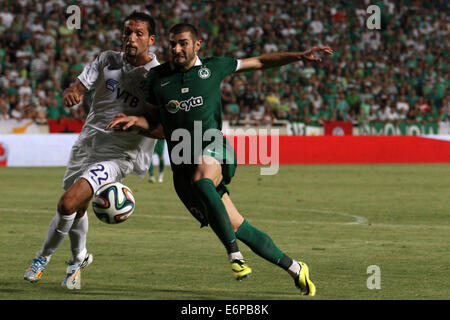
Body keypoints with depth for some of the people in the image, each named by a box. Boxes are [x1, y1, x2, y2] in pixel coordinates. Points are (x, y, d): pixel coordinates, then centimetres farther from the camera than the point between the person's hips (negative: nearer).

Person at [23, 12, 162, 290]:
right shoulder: (108, 61, 3)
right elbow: (78, 89, -1)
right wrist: (71, 95, -26)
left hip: (119, 154, -6)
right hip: (88, 142, 6)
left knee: (68, 203, -19)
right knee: (78, 208, 19)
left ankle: (45, 256, 4)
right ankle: (79, 258, 47)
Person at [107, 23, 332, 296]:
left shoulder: (213, 67, 7)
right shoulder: (157, 78, 11)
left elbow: (261, 62, 18)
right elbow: (155, 122, 22)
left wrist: (301, 56, 11)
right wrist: (134, 120, 1)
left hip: (214, 149, -2)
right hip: (183, 163, 2)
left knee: (201, 182, -39)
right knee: (238, 228, -2)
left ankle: (234, 253, -32)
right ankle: (294, 268, 11)